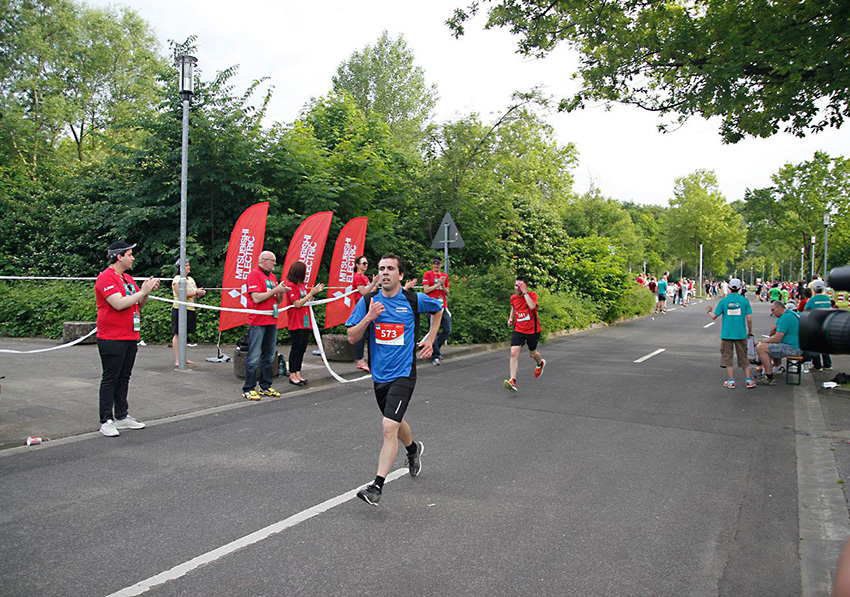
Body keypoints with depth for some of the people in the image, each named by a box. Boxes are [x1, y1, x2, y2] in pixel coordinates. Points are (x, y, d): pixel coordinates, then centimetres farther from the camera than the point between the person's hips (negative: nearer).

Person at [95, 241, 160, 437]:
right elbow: (119, 304, -22)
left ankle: (122, 416, 22)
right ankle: (106, 421, 4)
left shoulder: (128, 278, 17)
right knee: (110, 380, -3)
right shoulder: (106, 277, -11)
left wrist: (147, 291, 3)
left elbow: (138, 305, 19)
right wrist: (143, 291, -16)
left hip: (130, 337, 9)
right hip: (112, 338, -9)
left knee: (124, 378, 14)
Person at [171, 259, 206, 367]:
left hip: (190, 310, 8)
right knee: (177, 334, -6)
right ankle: (177, 360, -7)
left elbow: (196, 295, 21)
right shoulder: (177, 279, -6)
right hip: (180, 309, -8)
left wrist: (201, 293, -1)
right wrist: (196, 292, -15)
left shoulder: (191, 279, 18)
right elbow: (181, 294, -20)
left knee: (185, 334, 12)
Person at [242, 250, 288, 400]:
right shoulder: (254, 274, -8)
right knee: (254, 357, -5)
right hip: (257, 322, -8)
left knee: (269, 356, 12)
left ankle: (265, 387, 21)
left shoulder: (272, 276, 16)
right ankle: (248, 389, 3)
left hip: (271, 321, 8)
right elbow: (257, 298, -19)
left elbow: (278, 301, 20)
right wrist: (276, 290, -15)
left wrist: (281, 293, -1)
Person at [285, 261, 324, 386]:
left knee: (302, 349, 10)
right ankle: (292, 375, 4)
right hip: (296, 323, -8)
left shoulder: (303, 285, 13)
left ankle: (298, 373, 17)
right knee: (296, 349, -3)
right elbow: (297, 304, -17)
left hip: (305, 322, 8)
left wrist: (314, 292, 6)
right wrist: (311, 293, -15)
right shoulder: (291, 286, -11)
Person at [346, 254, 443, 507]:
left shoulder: (415, 300, -5)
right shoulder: (367, 302, -1)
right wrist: (368, 317, -18)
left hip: (403, 374, -4)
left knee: (389, 427, -18)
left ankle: (377, 486, -12)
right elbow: (352, 338, -2)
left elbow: (438, 309, 17)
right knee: (395, 424, 22)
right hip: (379, 375, 4)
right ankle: (413, 449, 54)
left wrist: (430, 339, 10)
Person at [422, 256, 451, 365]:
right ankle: (435, 356, 0)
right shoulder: (427, 274, 2)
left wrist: (442, 285, -4)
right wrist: (437, 284, -9)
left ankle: (435, 347, 21)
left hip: (443, 306, 5)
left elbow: (447, 293, 14)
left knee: (447, 330, 1)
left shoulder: (445, 276, 17)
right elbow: (426, 290, -7)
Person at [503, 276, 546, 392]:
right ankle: (513, 381, -20)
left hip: (532, 330, -3)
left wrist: (525, 292, -31)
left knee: (532, 353, 16)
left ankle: (540, 363, 54)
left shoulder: (532, 295, -15)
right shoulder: (513, 297, 1)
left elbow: (532, 306, -37)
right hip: (518, 330, 3)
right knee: (514, 353, -16)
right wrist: (510, 317, 8)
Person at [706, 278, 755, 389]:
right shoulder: (744, 300, -4)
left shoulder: (724, 300, -5)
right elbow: (749, 319, -5)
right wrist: (750, 331, 9)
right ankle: (748, 380, 14)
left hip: (727, 334, -1)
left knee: (727, 356, 7)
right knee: (743, 357, 12)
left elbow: (714, 317, -2)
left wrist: (708, 311, 19)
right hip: (741, 334, 1)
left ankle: (731, 381, 7)